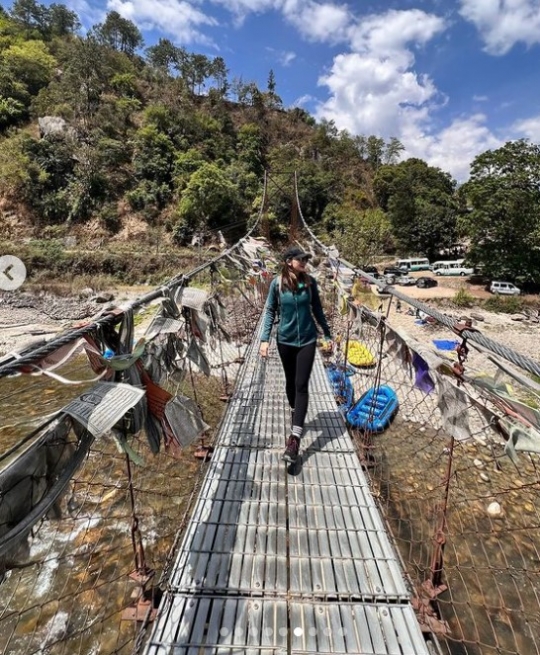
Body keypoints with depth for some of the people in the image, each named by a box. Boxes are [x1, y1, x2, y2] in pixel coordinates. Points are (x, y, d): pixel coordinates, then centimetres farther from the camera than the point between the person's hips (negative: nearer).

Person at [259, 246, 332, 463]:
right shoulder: (277, 283, -7)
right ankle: (295, 415, 43)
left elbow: (317, 309, 6)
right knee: (290, 382, 16)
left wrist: (327, 334, 11)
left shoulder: (310, 282, -3)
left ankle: (295, 437, -5)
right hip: (285, 341, 0)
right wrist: (265, 339, -8)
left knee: (301, 385, -6)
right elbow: (270, 311, -2)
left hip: (307, 340, 0)